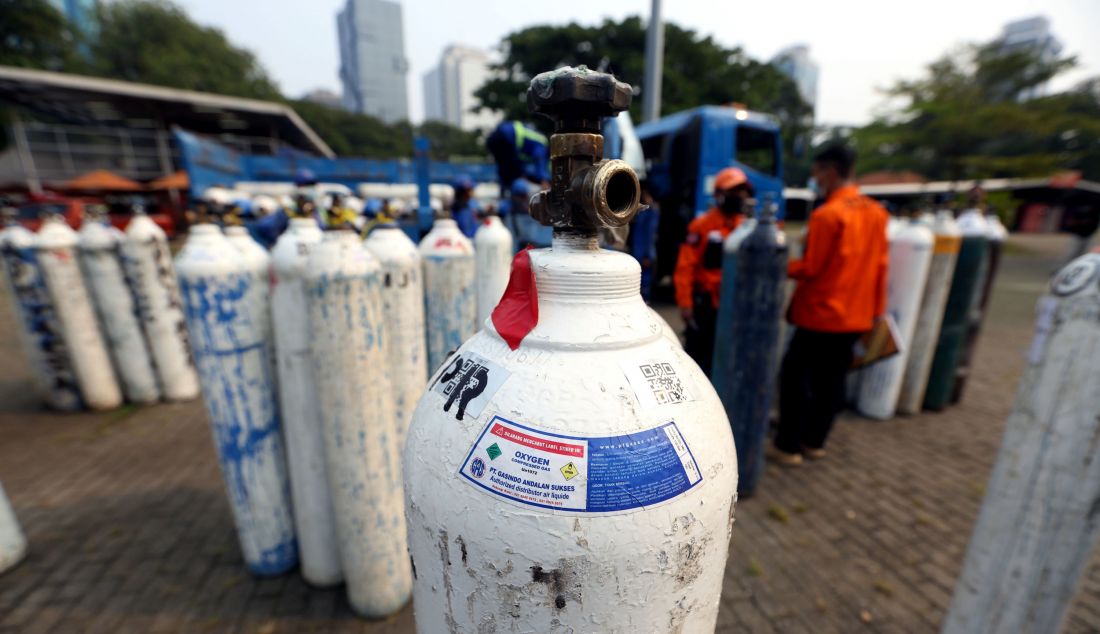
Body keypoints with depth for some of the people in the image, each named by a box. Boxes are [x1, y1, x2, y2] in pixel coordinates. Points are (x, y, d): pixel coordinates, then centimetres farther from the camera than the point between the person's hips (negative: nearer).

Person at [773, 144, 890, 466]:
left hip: (821, 313, -7)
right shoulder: (876, 212, 8)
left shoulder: (827, 214, -16)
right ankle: (815, 441, 27)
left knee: (795, 376, 3)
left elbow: (810, 268, -15)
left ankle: (789, 445, 9)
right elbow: (880, 265, 11)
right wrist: (876, 308, 17)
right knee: (832, 378, 15)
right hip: (857, 314, 8)